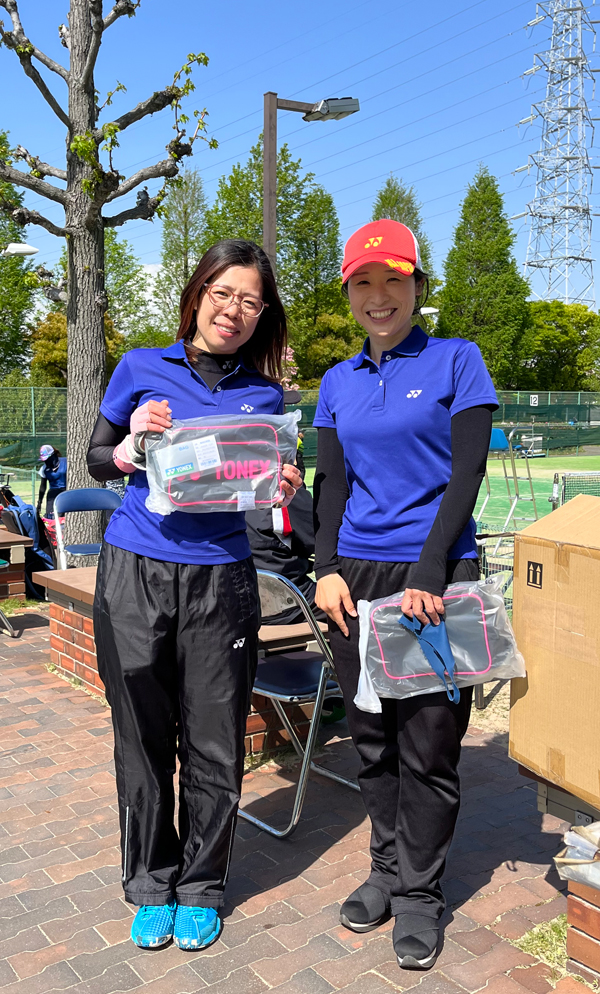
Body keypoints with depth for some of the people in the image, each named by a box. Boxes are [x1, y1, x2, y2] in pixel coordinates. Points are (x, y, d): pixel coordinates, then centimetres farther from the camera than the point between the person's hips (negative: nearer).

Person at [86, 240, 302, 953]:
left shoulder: (264, 395, 8)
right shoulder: (142, 369, 5)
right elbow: (97, 461, 10)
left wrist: (283, 491, -11)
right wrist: (134, 444, -11)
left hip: (221, 581, 1)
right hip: (135, 574, 0)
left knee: (213, 746, 6)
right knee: (143, 740, 8)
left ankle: (201, 887, 28)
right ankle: (151, 886, 29)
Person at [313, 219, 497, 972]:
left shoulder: (456, 361, 1)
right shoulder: (338, 382, 13)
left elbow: (467, 474, -6)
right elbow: (331, 483, 11)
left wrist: (426, 574, -15)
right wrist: (327, 569, -4)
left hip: (436, 576, -4)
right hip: (357, 576, 4)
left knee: (428, 743, 1)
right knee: (372, 737, 11)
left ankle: (419, 892, 19)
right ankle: (386, 868, 30)